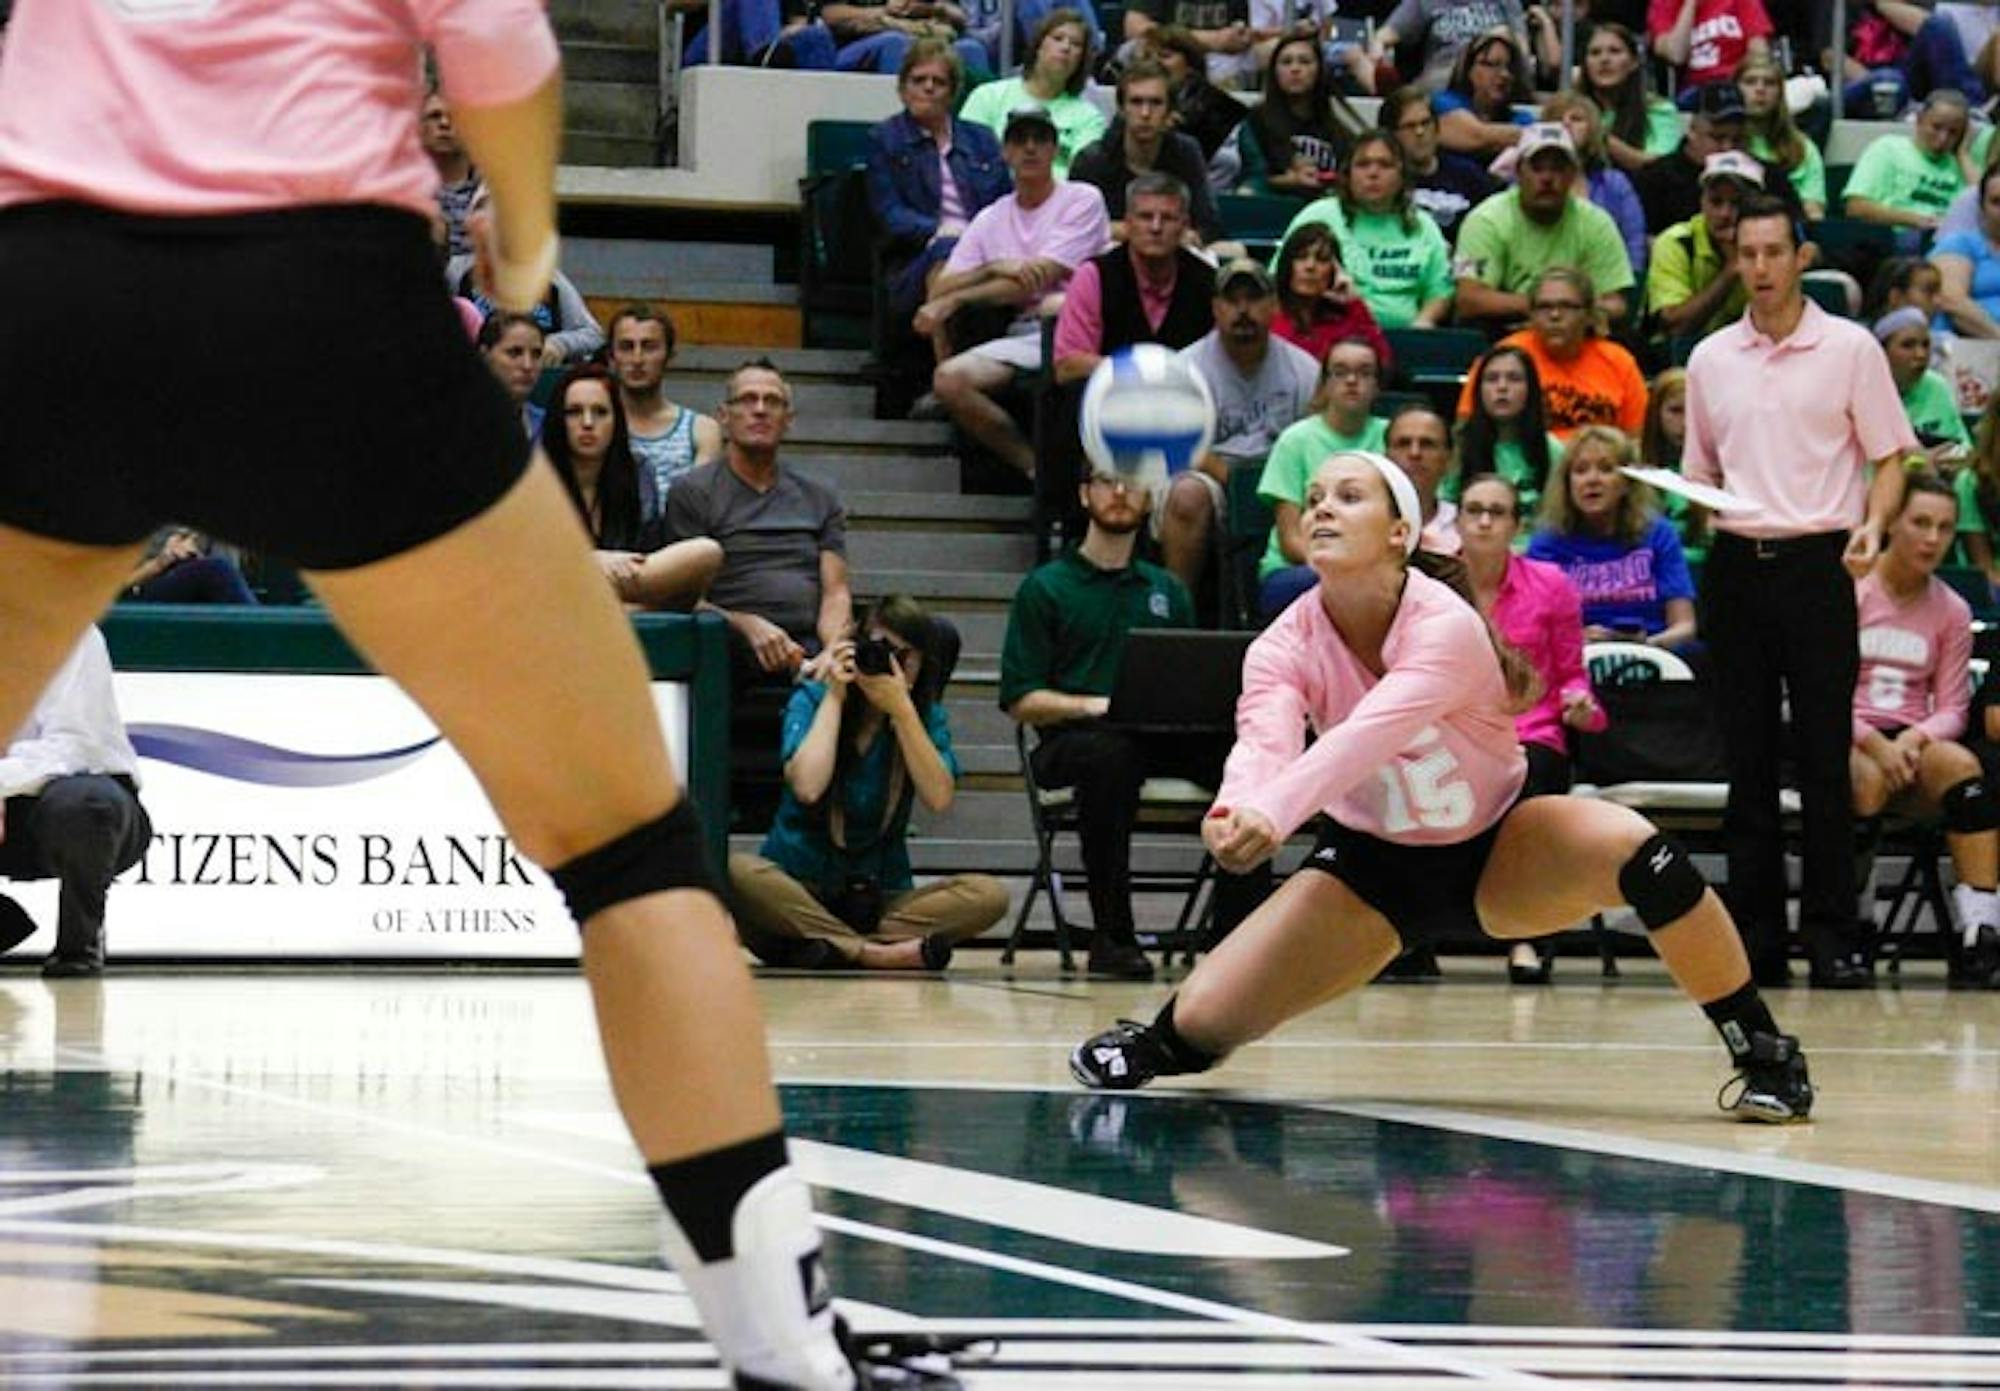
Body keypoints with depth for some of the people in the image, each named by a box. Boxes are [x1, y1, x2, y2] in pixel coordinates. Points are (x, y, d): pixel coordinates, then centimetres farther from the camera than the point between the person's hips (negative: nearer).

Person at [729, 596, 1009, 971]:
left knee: (989, 895, -24)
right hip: (797, 889, -2)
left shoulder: (927, 717, 5)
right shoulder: (812, 700, -1)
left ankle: (837, 948, -31)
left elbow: (939, 799, -13)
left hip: (879, 897, 2)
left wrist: (901, 710, -16)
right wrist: (834, 696, -12)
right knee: (738, 872, -36)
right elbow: (807, 787, -20)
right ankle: (873, 954, -35)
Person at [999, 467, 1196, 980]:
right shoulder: (1046, 588, 9)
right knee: (1113, 751, -40)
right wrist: (1092, 705, -16)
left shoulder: (1168, 592, 22)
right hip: (1067, 742, -3)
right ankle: (1111, 935, -36)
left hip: (1159, 744, 3)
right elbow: (1021, 701, 1)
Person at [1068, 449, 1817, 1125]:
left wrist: (1271, 814, -62)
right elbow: (1263, 740, -36)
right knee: (1204, 1019, -13)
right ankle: (1163, 1044, 27)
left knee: (1633, 848, -33)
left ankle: (1763, 1051, -17)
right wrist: (1232, 809, -60)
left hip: (1499, 852, -3)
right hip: (1374, 862, 3)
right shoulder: (1286, 645, -16)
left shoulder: (1446, 627, -28)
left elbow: (1368, 734, -45)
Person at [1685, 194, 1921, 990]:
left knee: (1824, 758, -5)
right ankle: (1756, 938, 8)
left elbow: (1889, 457, 2)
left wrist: (1873, 525, -15)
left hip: (1817, 564, -3)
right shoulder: (1710, 360, 12)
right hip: (1736, 562, 3)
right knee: (1747, 759, 4)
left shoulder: (1850, 348, 2)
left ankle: (1831, 935, -1)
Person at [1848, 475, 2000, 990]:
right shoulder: (1847, 590, 0)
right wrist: (1871, 742, -21)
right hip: (1847, 743, -3)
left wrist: (1915, 738, -15)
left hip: (1913, 745, 3)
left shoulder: (1951, 611, 12)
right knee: (1866, 780, -39)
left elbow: (1952, 707, 9)